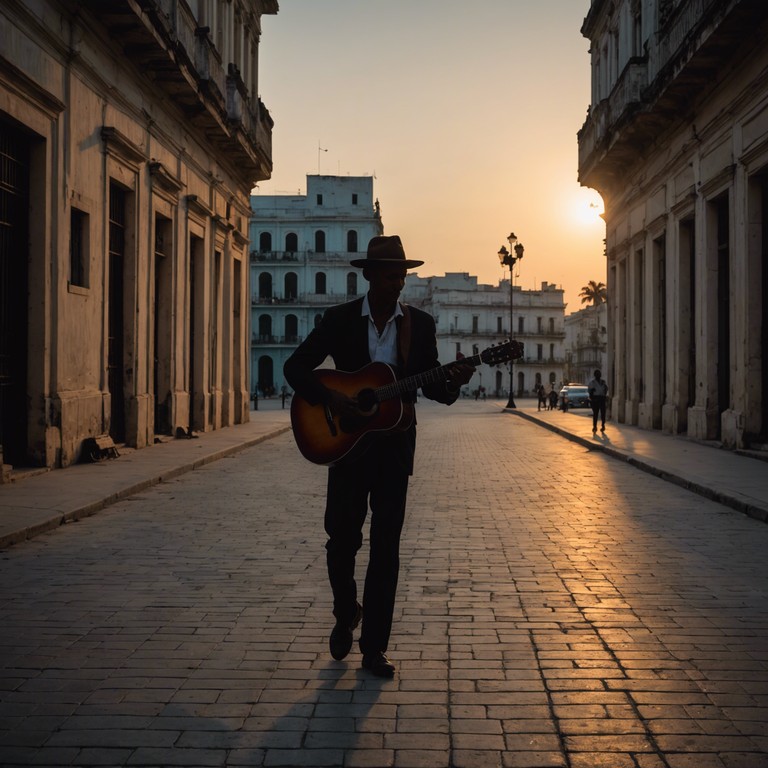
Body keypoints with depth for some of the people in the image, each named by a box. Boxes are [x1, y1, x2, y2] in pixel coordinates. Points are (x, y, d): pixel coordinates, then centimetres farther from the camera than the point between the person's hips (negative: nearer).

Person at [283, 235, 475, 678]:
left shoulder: (421, 324, 4)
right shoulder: (340, 319, 0)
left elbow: (431, 388, 6)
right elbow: (296, 366, -1)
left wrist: (454, 382, -16)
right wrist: (329, 397, -18)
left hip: (395, 446, 1)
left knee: (386, 546, 2)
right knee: (342, 539, 2)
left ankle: (374, 647, 11)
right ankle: (346, 614, 31)